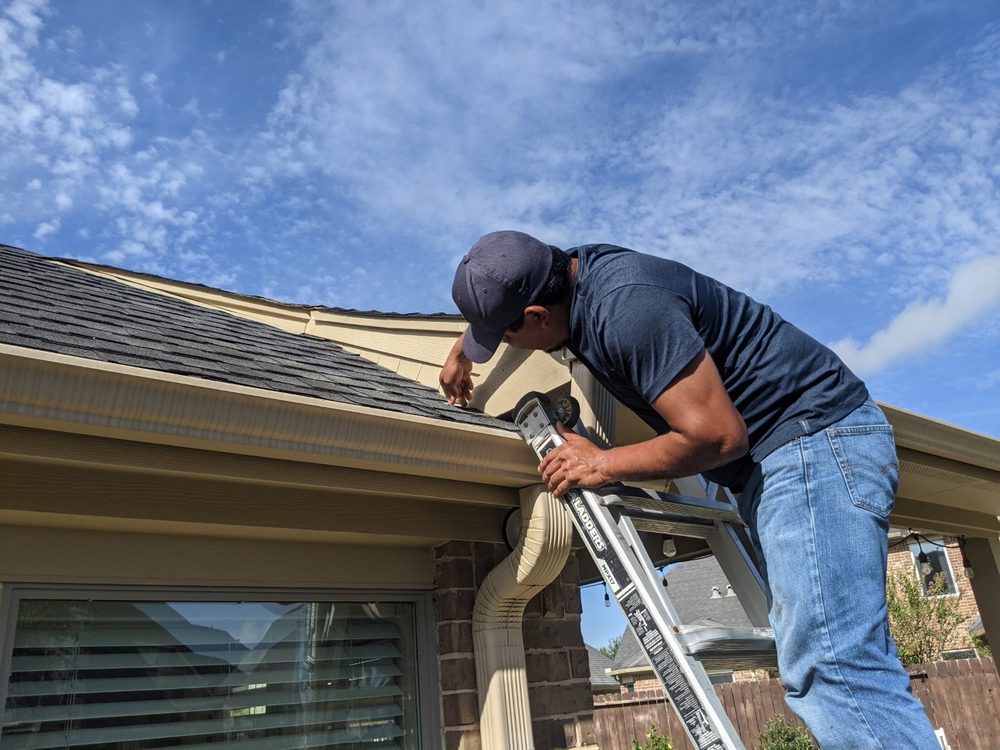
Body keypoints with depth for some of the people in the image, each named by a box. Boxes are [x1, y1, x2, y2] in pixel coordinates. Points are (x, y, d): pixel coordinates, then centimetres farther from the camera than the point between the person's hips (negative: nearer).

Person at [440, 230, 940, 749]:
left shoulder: (626, 306, -26)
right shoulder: (572, 272, 5)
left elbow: (719, 435, -24)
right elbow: (498, 294, 31)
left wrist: (603, 465, -13)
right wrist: (461, 350, 33)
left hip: (816, 438, -10)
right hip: (774, 459, 10)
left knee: (832, 668, -18)